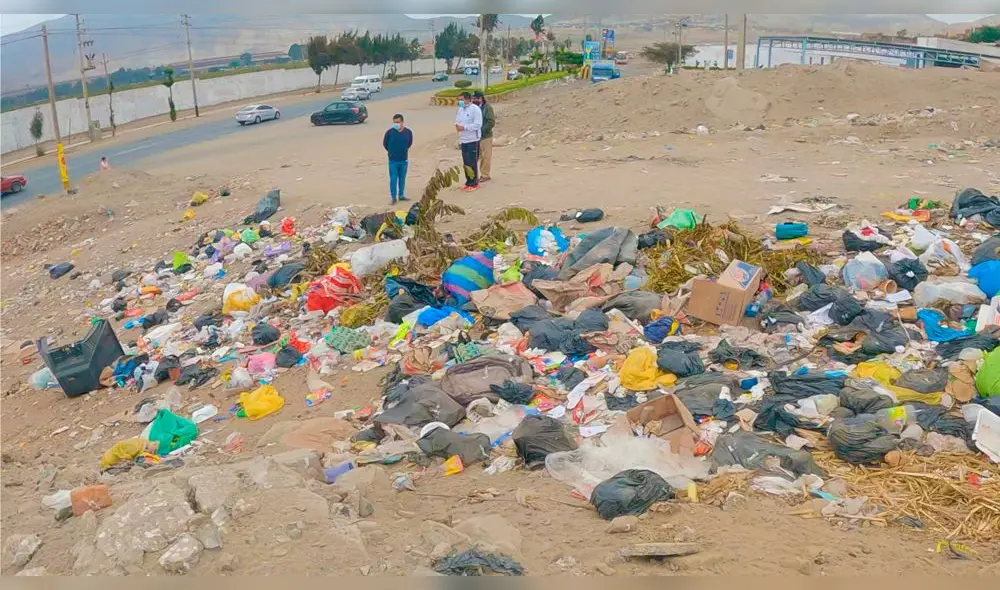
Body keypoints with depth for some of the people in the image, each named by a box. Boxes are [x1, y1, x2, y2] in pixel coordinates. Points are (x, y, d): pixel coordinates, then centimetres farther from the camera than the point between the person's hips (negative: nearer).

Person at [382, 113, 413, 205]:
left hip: (404, 160, 2)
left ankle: (401, 195, 27)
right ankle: (393, 198, 8)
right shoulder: (389, 132, -12)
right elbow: (385, 144, 4)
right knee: (393, 179, 0)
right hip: (393, 160, -2)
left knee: (402, 179, 13)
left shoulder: (408, 132, -6)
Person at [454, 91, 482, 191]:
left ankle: (474, 183, 5)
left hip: (473, 140, -7)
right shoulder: (460, 109, 12)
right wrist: (457, 125, -4)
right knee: (465, 163, 12)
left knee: (472, 162, -4)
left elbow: (477, 125, -19)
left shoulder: (475, 109, -12)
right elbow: (457, 120, 21)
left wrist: (464, 127, -21)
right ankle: (469, 182, 22)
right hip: (463, 140, 8)